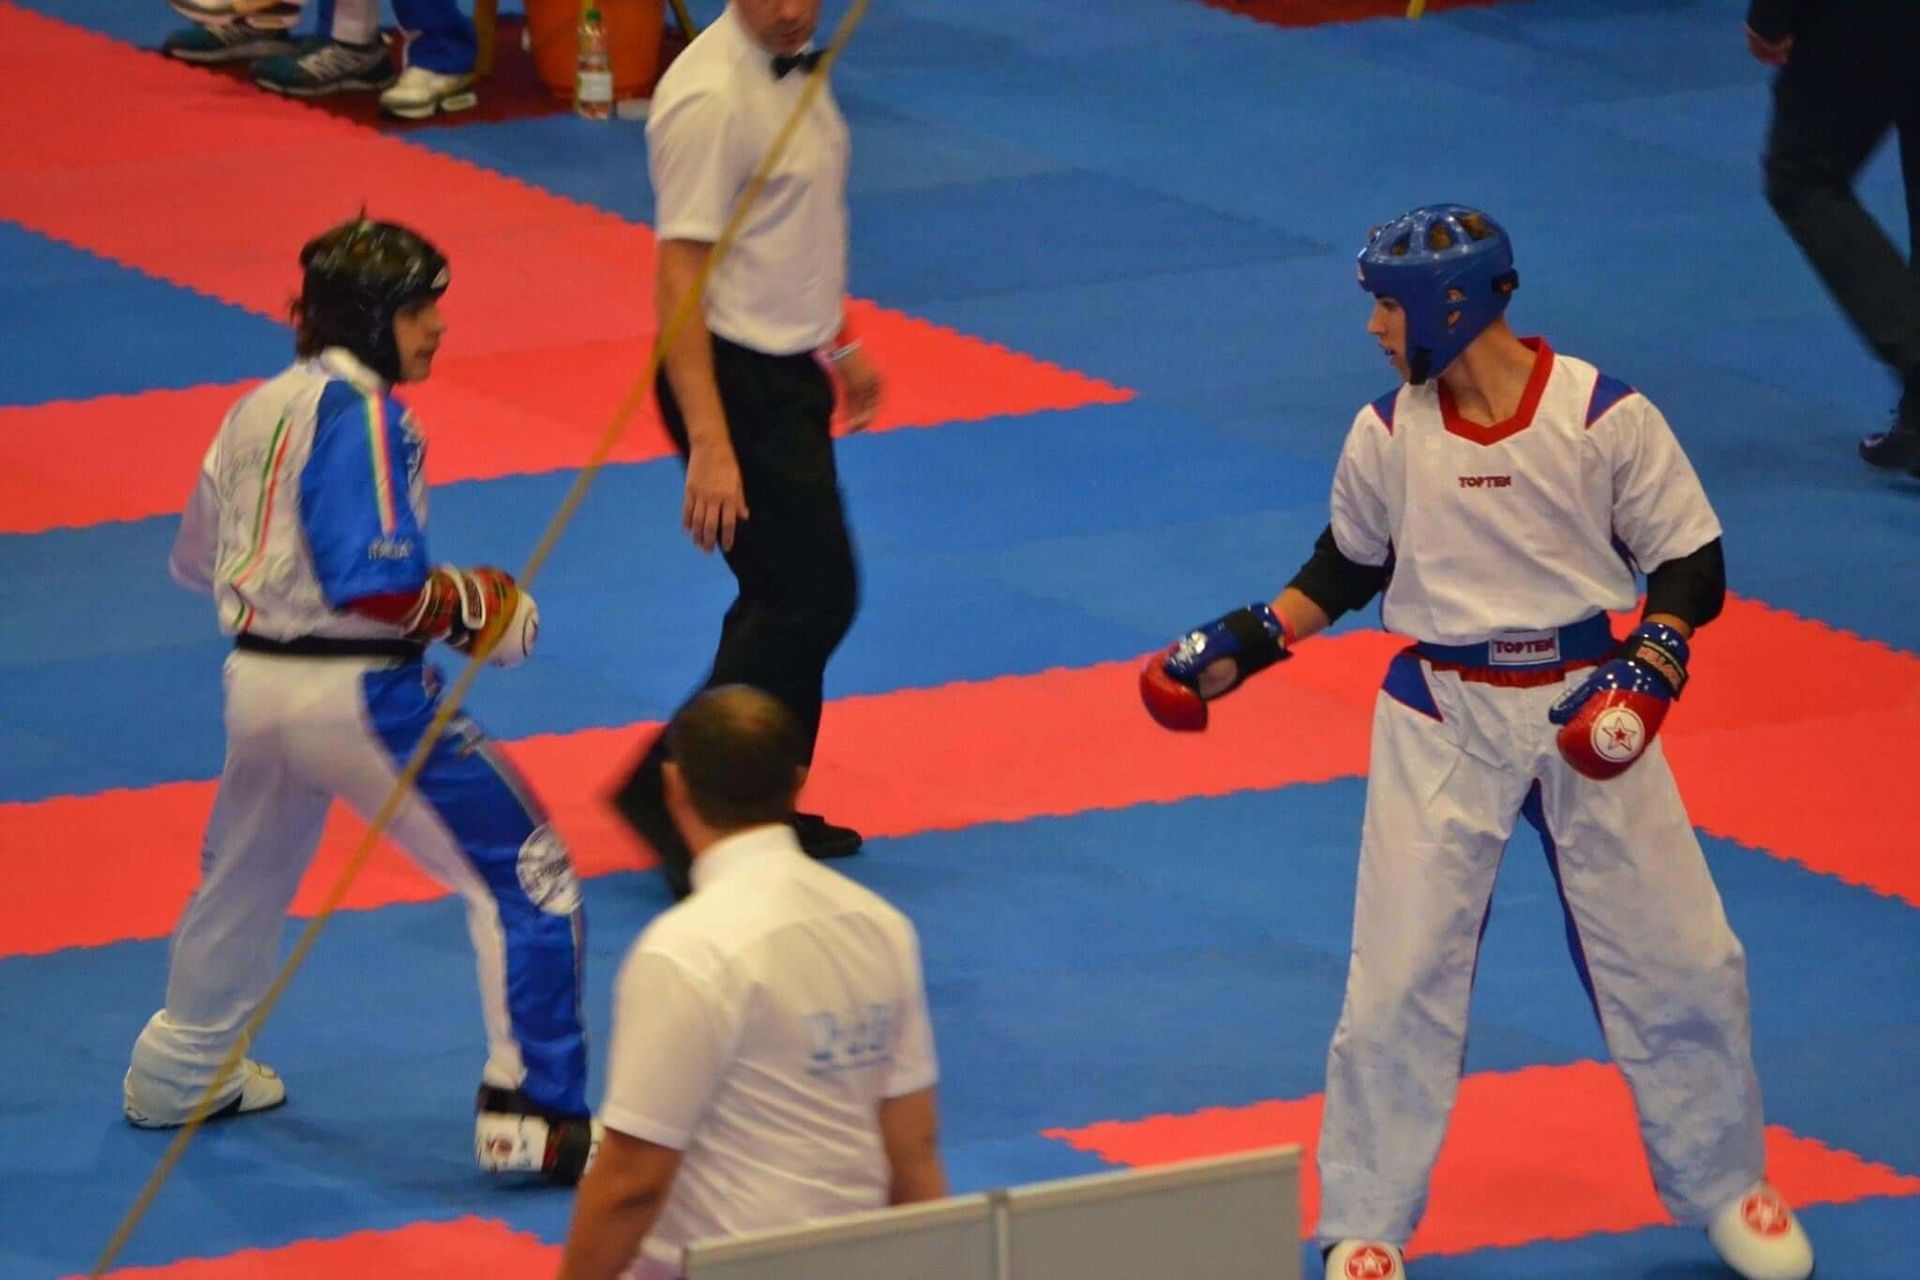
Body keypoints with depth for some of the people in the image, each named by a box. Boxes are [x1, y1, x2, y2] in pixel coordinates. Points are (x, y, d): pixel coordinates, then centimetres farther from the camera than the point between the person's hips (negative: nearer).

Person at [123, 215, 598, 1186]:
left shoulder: (255, 411, 10)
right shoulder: (358, 415, -16)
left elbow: (195, 559, 21)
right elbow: (377, 585, -25)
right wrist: (472, 606, -10)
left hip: (255, 678, 9)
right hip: (360, 693, -9)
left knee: (243, 878, 30)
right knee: (524, 876, -3)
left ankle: (177, 1072, 46)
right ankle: (531, 1118, -7)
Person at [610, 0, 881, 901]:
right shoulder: (709, 97, -23)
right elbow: (678, 280, -25)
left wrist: (838, 344, 25)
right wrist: (710, 446, -28)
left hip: (789, 371, 9)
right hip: (735, 384, -9)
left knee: (790, 599, 16)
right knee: (810, 599, -10)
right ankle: (667, 794, -4)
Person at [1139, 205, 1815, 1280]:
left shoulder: (1606, 417, -14)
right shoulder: (1390, 433, -6)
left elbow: (1691, 568, -6)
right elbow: (1348, 569, 11)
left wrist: (1648, 672, -21)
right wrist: (1242, 648, 2)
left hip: (1587, 709, -1)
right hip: (1442, 718, 1)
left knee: (1676, 954, 6)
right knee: (1399, 978, 0)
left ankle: (1728, 1186, 27)